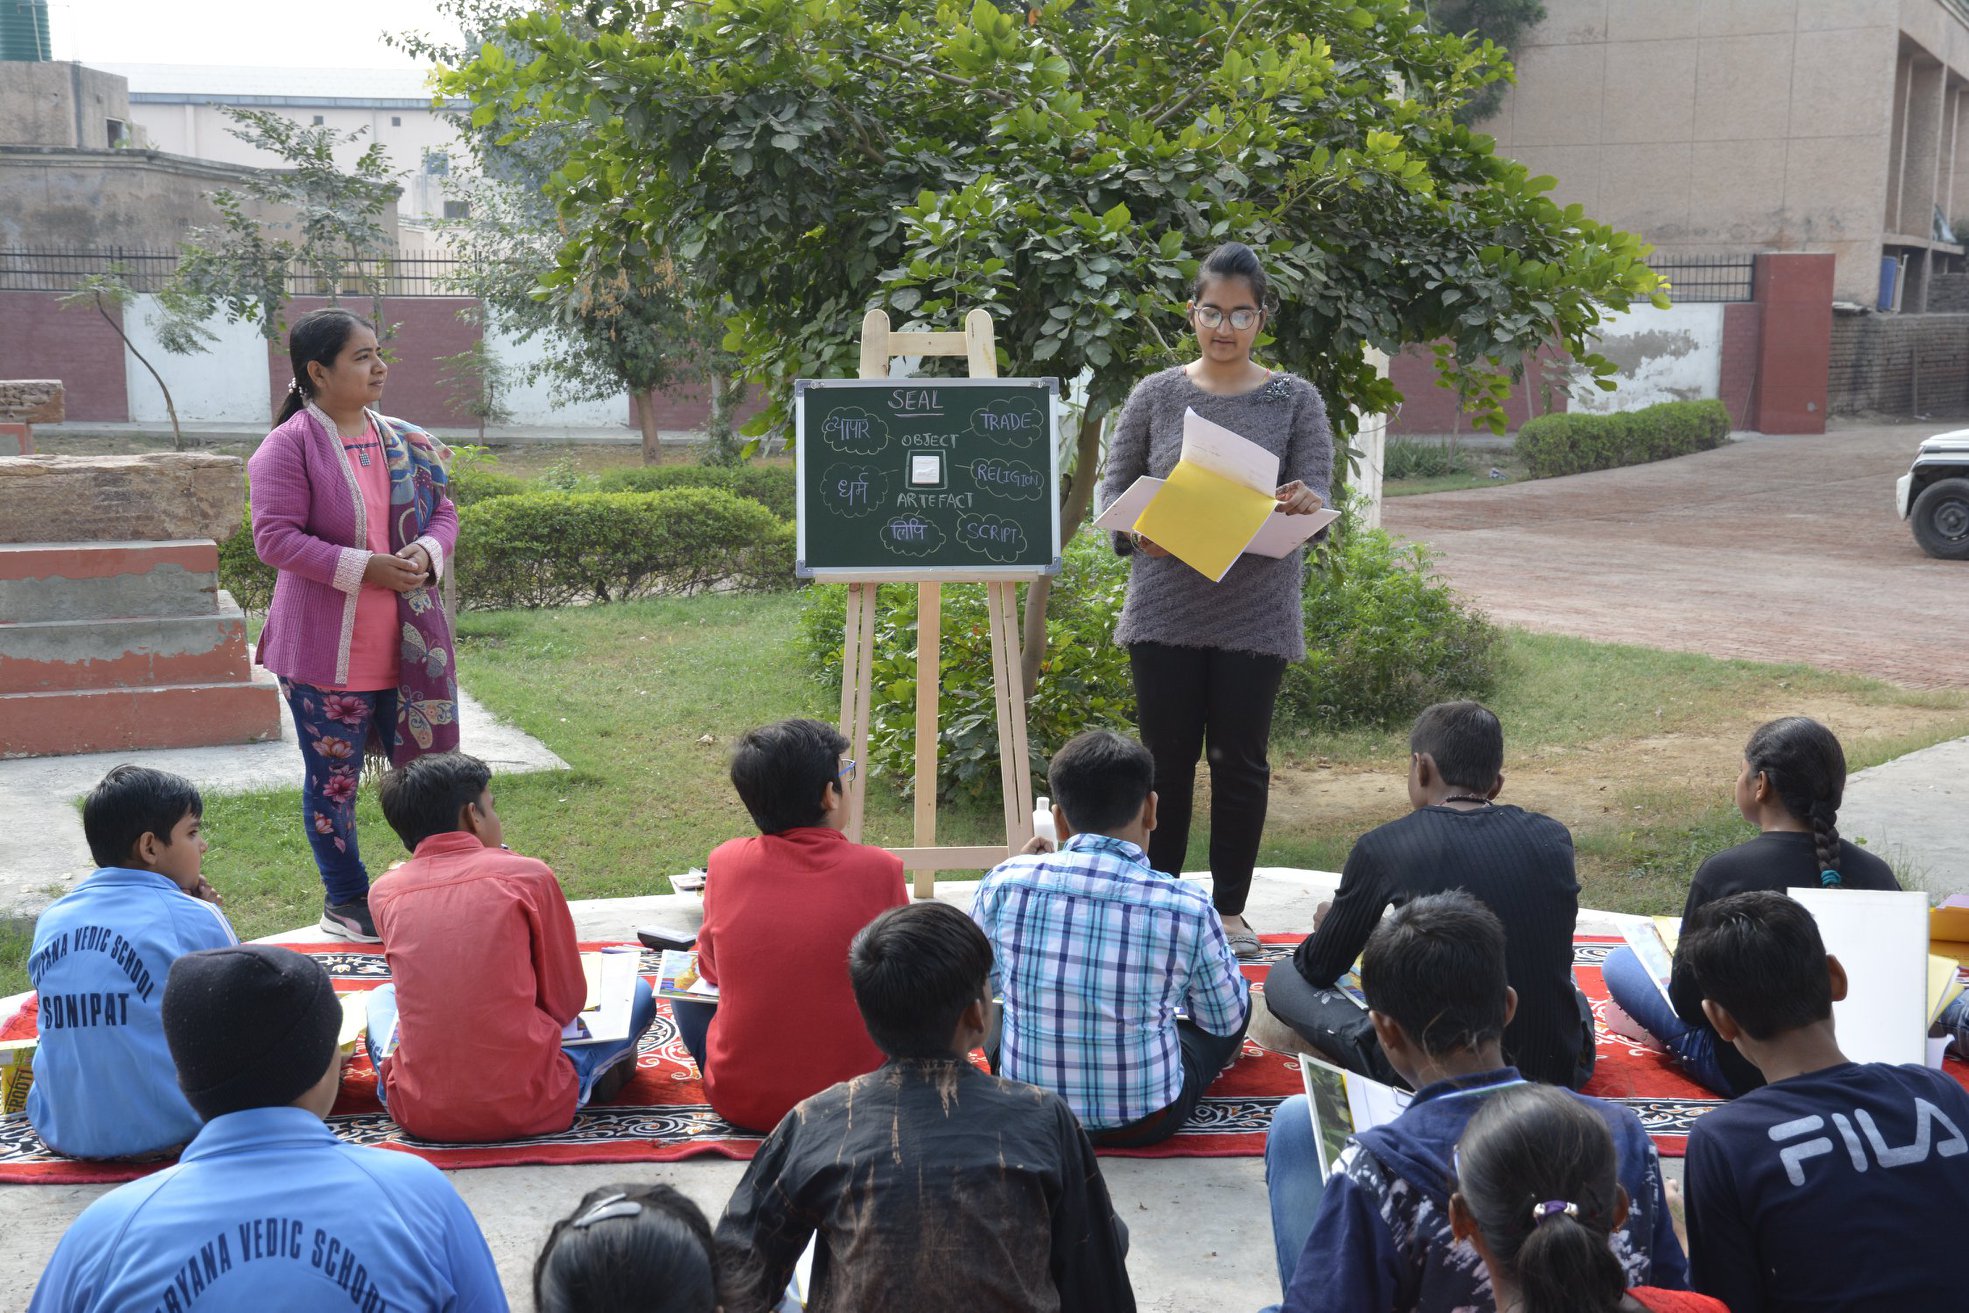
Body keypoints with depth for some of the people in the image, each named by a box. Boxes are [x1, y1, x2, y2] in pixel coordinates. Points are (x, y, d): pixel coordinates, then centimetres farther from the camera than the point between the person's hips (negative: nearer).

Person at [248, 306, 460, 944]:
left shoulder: (403, 440, 7)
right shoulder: (290, 446, -11)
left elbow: (441, 510, 13)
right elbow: (275, 538, -17)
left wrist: (428, 551, -9)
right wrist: (364, 568, -23)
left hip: (406, 645, 5)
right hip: (326, 648, -5)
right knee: (333, 779, 8)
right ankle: (346, 900, 25)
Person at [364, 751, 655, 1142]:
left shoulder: (384, 893, 3)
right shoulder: (528, 875, -5)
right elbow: (568, 1001, 3)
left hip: (418, 1113, 3)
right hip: (528, 1109, -3)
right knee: (637, 993, 19)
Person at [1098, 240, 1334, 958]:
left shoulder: (1294, 400, 3)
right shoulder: (1156, 395, 4)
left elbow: (1315, 497, -2)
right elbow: (1113, 487, 4)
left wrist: (1306, 506, -26)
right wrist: (1136, 533, -17)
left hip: (1257, 614, 0)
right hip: (1165, 610, 0)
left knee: (1240, 761, 6)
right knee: (1167, 757, 6)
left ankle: (1230, 909, 18)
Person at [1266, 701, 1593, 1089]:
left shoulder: (1381, 849, -9)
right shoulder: (1553, 839, 0)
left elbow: (1319, 969, 5)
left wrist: (1330, 927, 30)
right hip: (1557, 1075, 5)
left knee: (1283, 979, 12)